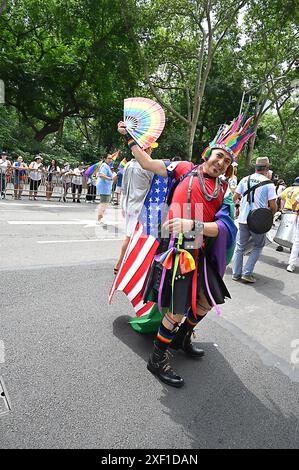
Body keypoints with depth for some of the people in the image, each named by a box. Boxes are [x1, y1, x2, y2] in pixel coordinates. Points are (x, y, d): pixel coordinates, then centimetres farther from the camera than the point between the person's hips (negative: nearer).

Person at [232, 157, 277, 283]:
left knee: (240, 247, 13)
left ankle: (236, 273, 18)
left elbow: (234, 198, 6)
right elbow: (273, 205, -7)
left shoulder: (244, 180, 4)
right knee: (258, 246, 14)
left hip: (243, 219, 3)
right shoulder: (268, 183, -6)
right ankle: (247, 273, 8)